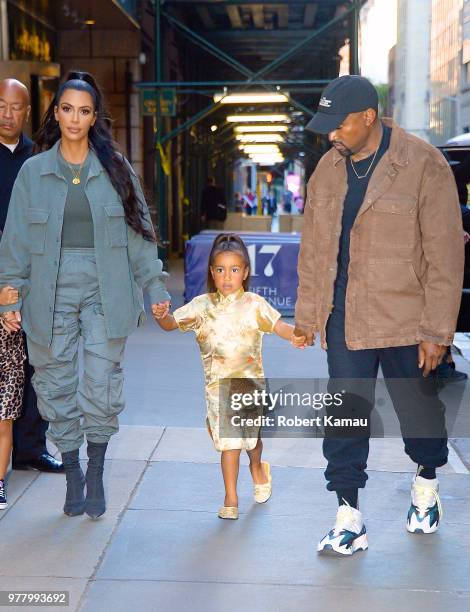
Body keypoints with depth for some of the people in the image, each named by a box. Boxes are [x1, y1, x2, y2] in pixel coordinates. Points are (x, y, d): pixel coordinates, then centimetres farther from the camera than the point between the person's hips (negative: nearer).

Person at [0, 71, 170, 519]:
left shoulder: (115, 169, 5)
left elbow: (138, 231, 7)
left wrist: (154, 287, 4)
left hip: (105, 289, -1)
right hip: (51, 290, 1)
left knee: (102, 383, -3)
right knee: (56, 383, 5)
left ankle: (96, 474, 15)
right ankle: (72, 473, 21)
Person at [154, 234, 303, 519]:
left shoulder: (254, 304, -1)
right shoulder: (202, 306, 2)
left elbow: (280, 327, -6)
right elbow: (171, 324, 3)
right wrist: (160, 315, -19)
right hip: (219, 385, 0)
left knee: (252, 436, 9)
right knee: (228, 442, -3)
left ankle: (257, 467, 44)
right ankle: (231, 499, 8)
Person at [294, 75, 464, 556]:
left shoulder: (425, 166, -12)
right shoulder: (328, 168, 5)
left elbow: (445, 255, -12)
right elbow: (313, 249, 12)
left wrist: (437, 331, -13)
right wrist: (306, 313, 11)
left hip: (405, 319, -3)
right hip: (343, 319, 4)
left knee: (419, 409, 14)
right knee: (344, 418, 3)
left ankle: (426, 485, 42)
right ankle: (349, 519, 14)